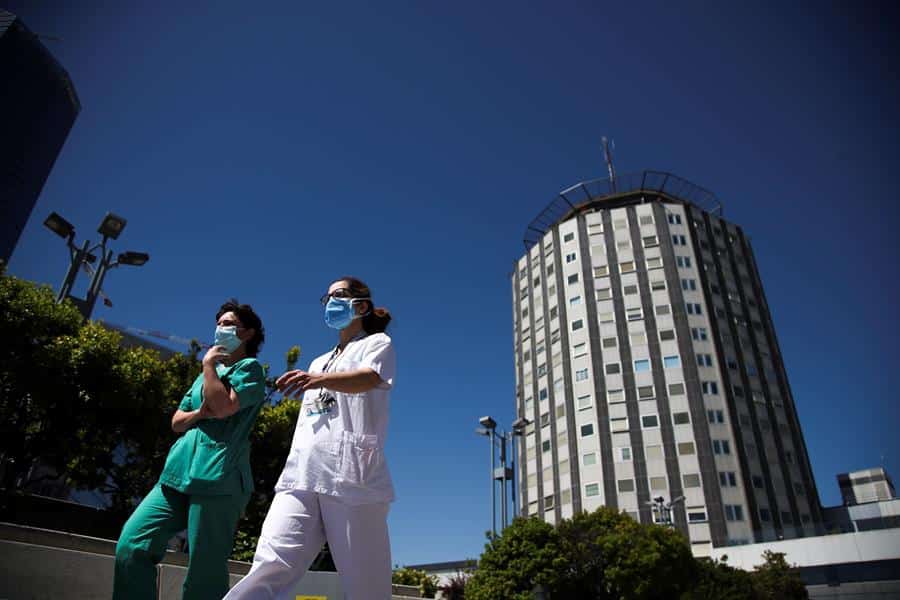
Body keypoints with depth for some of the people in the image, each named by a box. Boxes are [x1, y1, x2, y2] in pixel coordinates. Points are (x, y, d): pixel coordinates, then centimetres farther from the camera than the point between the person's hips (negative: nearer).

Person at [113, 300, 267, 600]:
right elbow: (177, 422, 23)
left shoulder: (249, 368, 2)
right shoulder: (209, 373, 25)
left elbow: (223, 407, -16)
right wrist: (198, 413, 0)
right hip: (179, 473, 8)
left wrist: (208, 365, -2)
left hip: (217, 479, -7)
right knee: (131, 545, -4)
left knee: (204, 572, -4)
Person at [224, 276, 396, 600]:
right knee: (270, 569, -14)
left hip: (353, 475, -5)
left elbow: (369, 379, -14)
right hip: (303, 474, 5)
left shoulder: (377, 343, 10)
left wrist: (320, 379, -33)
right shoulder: (319, 362, 30)